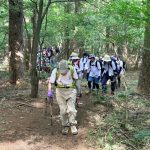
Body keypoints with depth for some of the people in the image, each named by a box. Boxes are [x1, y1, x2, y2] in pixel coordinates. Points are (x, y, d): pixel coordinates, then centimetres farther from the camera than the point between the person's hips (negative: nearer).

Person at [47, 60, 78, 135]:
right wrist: (49, 91, -19)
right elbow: (50, 82, -7)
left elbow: (76, 79, 9)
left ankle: (73, 126, 2)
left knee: (71, 109, -9)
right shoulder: (55, 71, -11)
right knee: (63, 110, 2)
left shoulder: (72, 70, -10)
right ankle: (65, 126, 15)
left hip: (71, 91, 0)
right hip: (60, 91, 1)